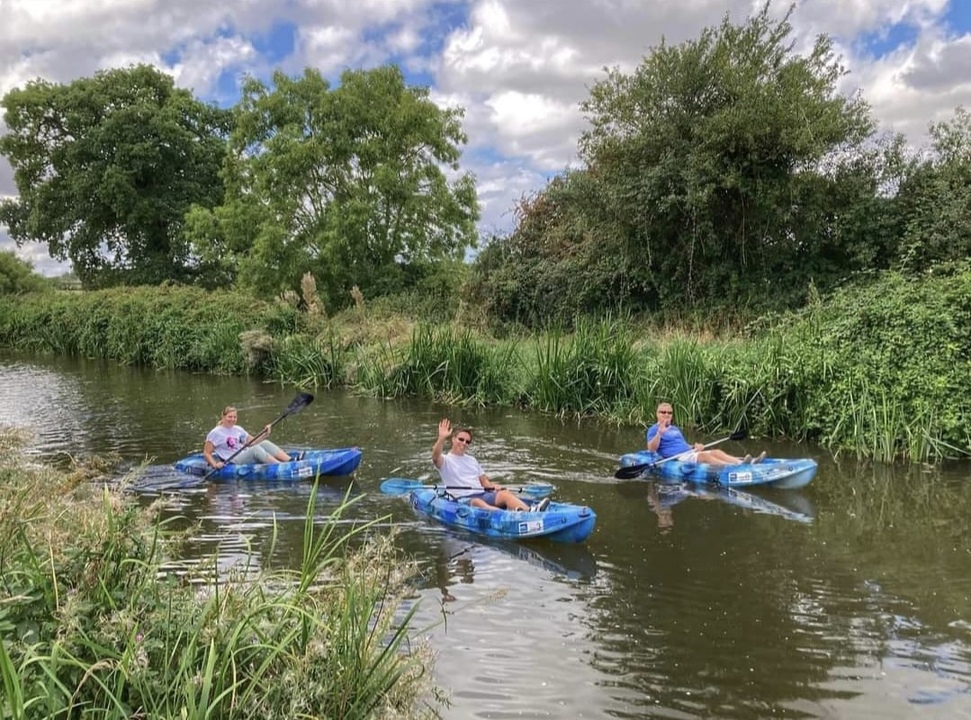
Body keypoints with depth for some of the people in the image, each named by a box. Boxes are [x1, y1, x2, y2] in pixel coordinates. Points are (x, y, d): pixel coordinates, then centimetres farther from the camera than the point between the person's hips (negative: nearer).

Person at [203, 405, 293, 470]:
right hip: (232, 462, -7)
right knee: (256, 449, -31)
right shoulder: (216, 433, -1)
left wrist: (264, 434, 3)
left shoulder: (238, 429, 18)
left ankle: (291, 461, -31)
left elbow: (252, 442, 19)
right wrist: (215, 465, -18)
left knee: (265, 443, -18)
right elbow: (206, 453, -2)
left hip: (246, 457, 7)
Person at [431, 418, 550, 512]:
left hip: (483, 494, 6)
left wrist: (493, 486, 1)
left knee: (505, 493, -24)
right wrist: (441, 438, -33)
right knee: (477, 503, -39)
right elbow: (435, 457, -17)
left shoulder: (472, 460, 27)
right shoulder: (446, 460, 7)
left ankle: (530, 511, -50)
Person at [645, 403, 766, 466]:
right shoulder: (653, 430, 3)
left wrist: (694, 447, 6)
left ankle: (750, 462, -33)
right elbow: (651, 449, -13)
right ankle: (736, 466, -52)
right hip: (676, 458, -8)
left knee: (716, 452, -14)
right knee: (704, 456, -31)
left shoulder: (676, 429, 30)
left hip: (690, 453, 8)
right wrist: (659, 433, -28)